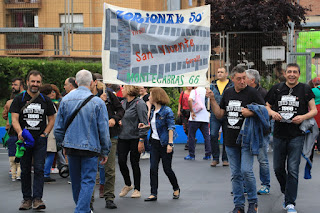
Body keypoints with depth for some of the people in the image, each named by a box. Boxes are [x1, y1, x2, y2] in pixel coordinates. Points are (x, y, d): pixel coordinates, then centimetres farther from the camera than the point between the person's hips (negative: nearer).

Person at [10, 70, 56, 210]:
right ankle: (27, 198, 13)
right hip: (24, 140, 0)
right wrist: (20, 132, -25)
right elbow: (14, 119, -6)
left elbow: (51, 119, 14)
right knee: (25, 170, 5)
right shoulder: (19, 99, 3)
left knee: (39, 169, -7)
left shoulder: (45, 100, 8)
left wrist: (45, 133, 0)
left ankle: (37, 198, -8)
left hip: (40, 140, 0)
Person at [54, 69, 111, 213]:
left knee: (76, 181, 17)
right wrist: (105, 151, 2)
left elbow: (58, 127, 5)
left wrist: (62, 144, 19)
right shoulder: (97, 102, -9)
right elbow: (103, 130, -7)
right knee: (88, 181, 1)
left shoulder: (65, 100, 0)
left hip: (71, 146, 4)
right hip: (90, 147, -4)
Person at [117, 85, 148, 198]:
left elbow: (144, 123, -13)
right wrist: (118, 121, 3)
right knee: (121, 161, 0)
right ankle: (127, 185, 22)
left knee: (134, 163, 1)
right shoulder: (122, 103, 11)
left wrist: (141, 141, -17)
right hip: (123, 137, 6)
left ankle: (137, 189, 15)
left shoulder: (139, 103, -10)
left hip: (135, 137, -6)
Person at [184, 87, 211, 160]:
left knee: (191, 136, 5)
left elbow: (190, 100, -23)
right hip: (205, 118, 4)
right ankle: (208, 154, 6)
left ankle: (191, 155, 5)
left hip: (195, 118, -4)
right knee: (206, 136, 9)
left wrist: (192, 111, -15)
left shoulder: (194, 91, -6)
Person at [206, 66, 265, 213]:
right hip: (230, 140, 5)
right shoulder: (227, 93, 10)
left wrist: (251, 113, -20)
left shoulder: (252, 93, -6)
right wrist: (212, 100, 1)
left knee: (246, 171, -11)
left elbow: (264, 111, -4)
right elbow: (219, 114, 13)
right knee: (235, 174, 9)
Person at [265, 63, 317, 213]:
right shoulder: (276, 89, 8)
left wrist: (303, 117, -15)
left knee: (293, 169, -7)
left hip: (296, 135, -3)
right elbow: (267, 106, 15)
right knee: (278, 168, 9)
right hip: (279, 134, 3)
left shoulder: (305, 90, 3)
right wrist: (272, 113, -7)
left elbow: (314, 110, 4)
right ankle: (286, 192, 33)